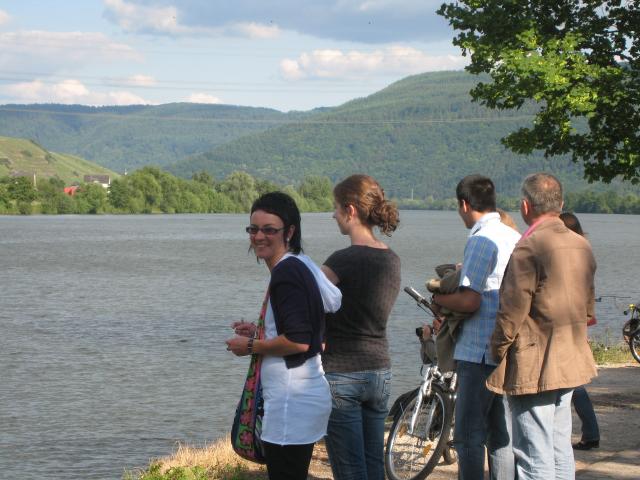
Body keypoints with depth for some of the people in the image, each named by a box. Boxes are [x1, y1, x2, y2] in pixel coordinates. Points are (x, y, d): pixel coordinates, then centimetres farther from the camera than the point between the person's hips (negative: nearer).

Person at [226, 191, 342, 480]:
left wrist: (251, 346, -11)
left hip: (292, 400, -11)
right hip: (302, 395, 11)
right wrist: (260, 332, 14)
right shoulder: (300, 267, 14)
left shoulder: (286, 273, -17)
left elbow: (298, 340, -24)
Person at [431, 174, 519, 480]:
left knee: (468, 437, -3)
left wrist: (438, 298, -3)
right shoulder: (513, 237, 12)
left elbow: (469, 301, -21)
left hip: (479, 352, -9)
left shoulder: (481, 240, -15)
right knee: (500, 434, 14)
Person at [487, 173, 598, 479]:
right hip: (571, 362, 8)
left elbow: (512, 312, -17)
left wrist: (496, 352, -4)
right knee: (560, 450, 16)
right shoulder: (582, 246, 8)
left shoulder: (528, 248, -18)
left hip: (533, 369, -8)